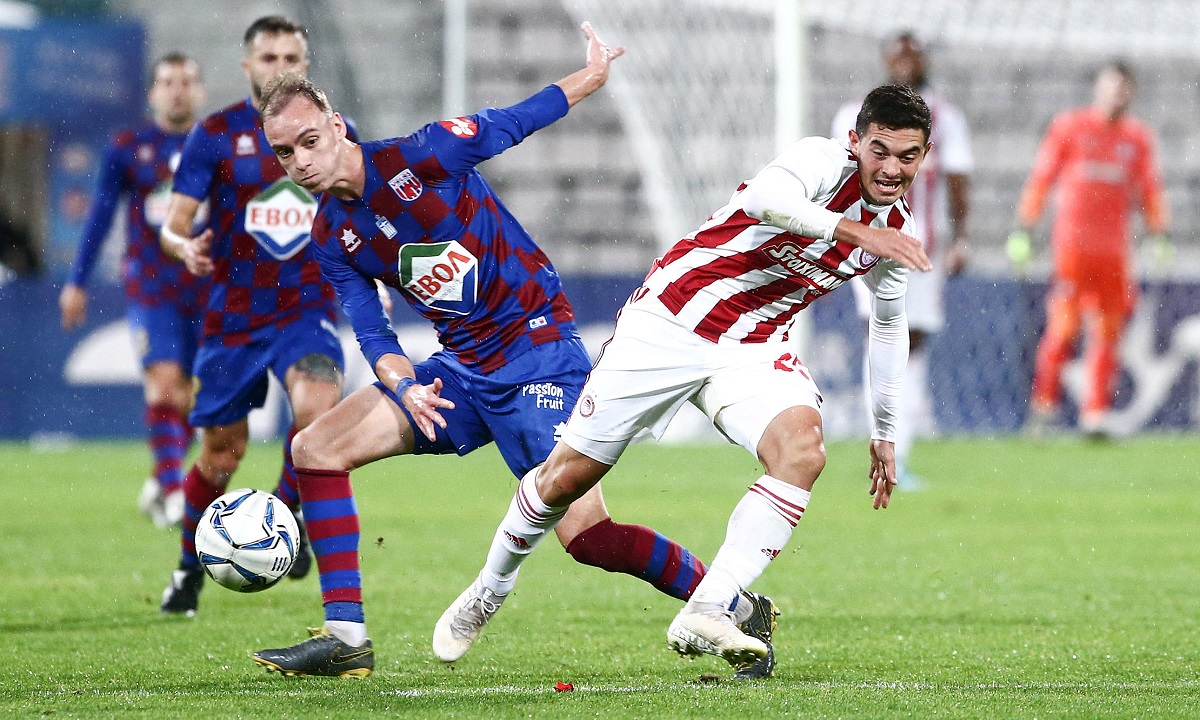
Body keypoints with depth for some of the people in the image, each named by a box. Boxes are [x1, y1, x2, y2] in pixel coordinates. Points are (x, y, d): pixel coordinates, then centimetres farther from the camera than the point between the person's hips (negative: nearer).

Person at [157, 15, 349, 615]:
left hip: (307, 306, 1)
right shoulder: (216, 135, -3)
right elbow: (174, 222, -6)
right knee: (221, 453, 6)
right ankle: (190, 567, 30)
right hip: (233, 313, -1)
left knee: (317, 405, -28)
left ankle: (288, 511, -1)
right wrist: (185, 246, -29)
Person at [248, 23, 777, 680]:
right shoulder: (331, 238, 4)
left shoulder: (420, 157, -13)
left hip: (537, 349, -7)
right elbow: (371, 334, 1)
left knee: (583, 534, -15)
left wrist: (595, 72, 0)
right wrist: (406, 388, -19)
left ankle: (740, 612, 1)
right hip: (460, 368, 7)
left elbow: (515, 122, -1)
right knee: (315, 448, -5)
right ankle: (344, 638, -4)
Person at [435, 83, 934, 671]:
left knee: (802, 447, -27)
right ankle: (488, 592, 30)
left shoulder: (897, 229, 2)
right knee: (567, 475, 1)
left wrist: (884, 431, 24)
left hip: (753, 350, 5)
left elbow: (889, 322, 21)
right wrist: (853, 230, -49)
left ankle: (703, 616, -29)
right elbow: (765, 196, -42)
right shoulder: (824, 161, -18)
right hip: (669, 323, -5)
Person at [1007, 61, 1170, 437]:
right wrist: (1022, 230, -1)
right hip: (1071, 243, -3)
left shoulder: (1138, 138, 12)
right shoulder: (1069, 127, 3)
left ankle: (1095, 414, 2)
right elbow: (1040, 178, 4)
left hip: (1115, 248, 3)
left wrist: (1159, 236, 5)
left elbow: (1150, 190, 15)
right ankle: (1044, 403, 1)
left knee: (1108, 333, 0)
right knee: (1064, 325, -10)